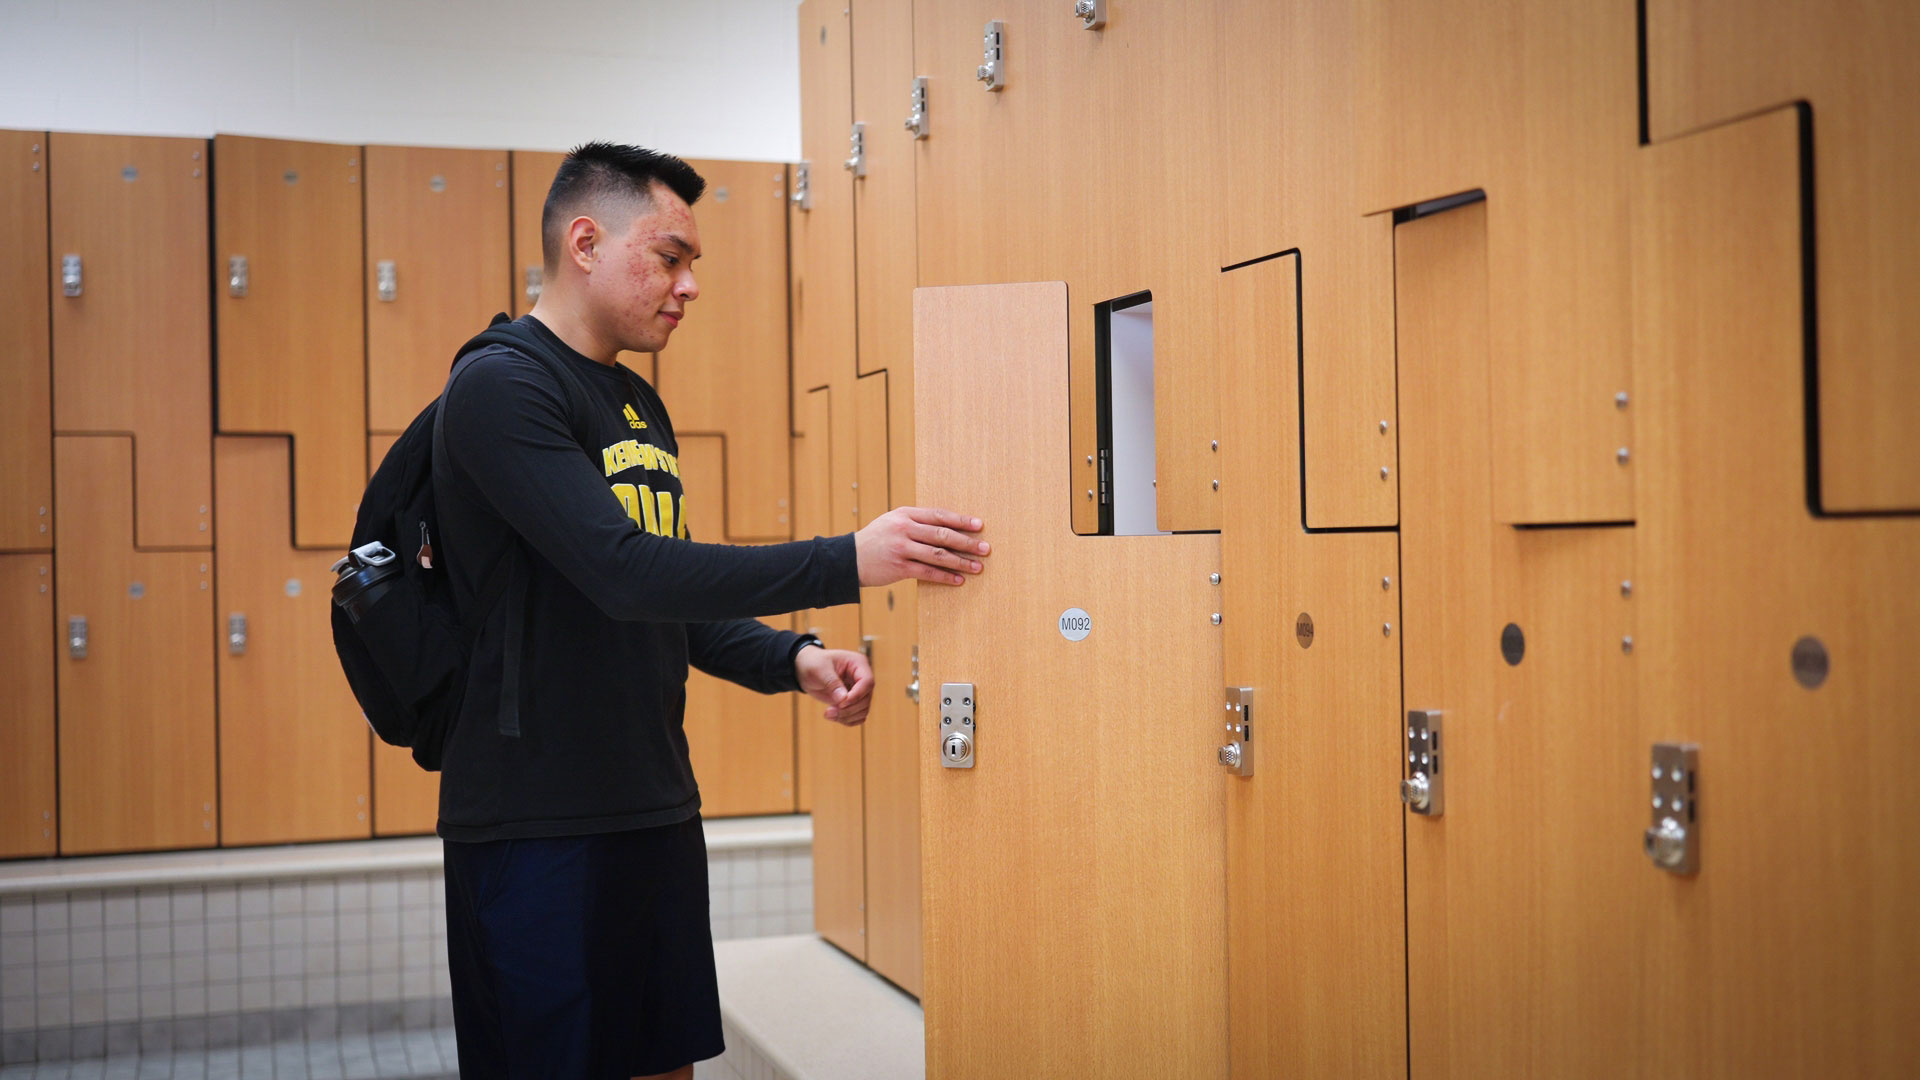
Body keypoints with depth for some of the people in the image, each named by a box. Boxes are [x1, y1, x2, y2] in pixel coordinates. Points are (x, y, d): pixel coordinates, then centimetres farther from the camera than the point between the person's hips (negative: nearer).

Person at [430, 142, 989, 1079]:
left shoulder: (640, 407, 15)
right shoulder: (502, 387, -13)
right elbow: (624, 573, -24)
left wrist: (791, 660, -1)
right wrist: (850, 561, -25)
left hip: (655, 810, 8)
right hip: (536, 825, -8)